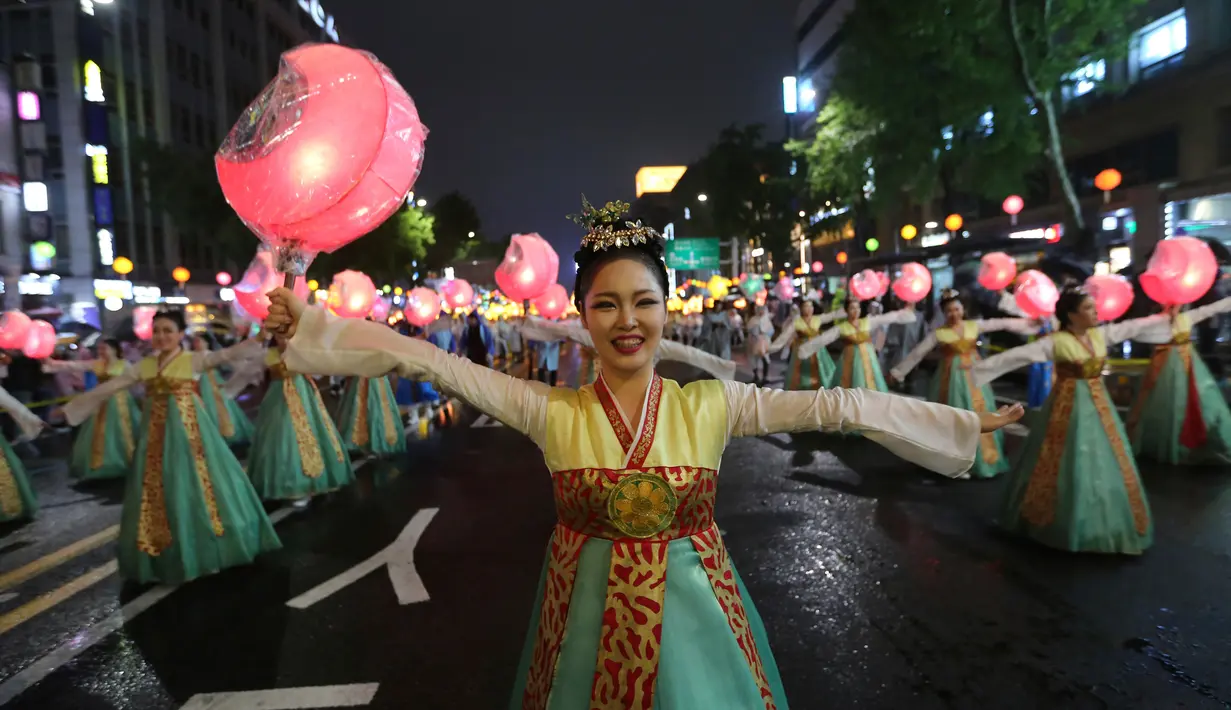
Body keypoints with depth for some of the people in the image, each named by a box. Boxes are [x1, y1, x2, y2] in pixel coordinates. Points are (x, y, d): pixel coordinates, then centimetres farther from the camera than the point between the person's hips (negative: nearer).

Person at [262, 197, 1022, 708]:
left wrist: (969, 421, -7)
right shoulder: (551, 412, -9)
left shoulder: (711, 403, -8)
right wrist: (311, 320, -12)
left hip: (694, 612, 0)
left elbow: (833, 405, -10)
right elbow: (431, 361, -11)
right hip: (590, 615, 0)